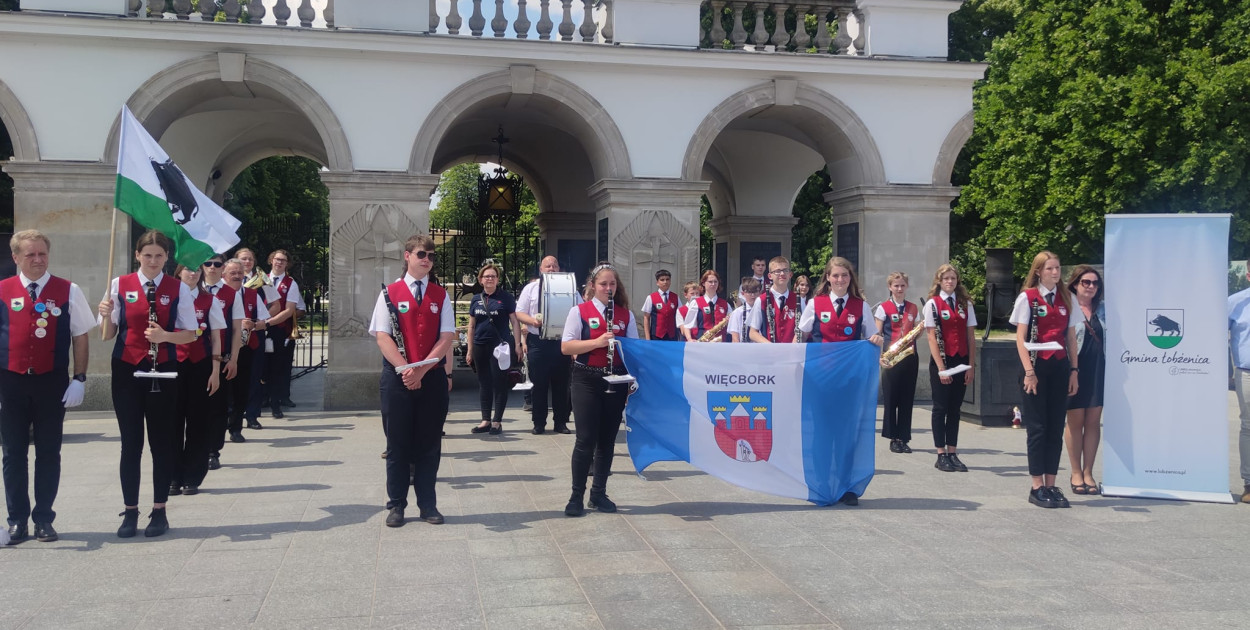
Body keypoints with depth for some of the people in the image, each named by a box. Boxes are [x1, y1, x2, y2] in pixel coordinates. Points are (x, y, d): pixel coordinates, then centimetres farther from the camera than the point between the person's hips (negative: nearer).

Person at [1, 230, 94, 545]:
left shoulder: (69, 292, 0)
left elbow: (80, 337, 2)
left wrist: (79, 379, -4)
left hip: (52, 381, -1)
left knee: (49, 453, 7)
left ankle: (44, 519, 17)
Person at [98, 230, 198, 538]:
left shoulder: (178, 289, -1)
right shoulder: (119, 285, 1)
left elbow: (190, 333, 1)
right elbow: (108, 335, 4)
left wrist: (165, 336, -16)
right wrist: (106, 316, -16)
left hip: (163, 371, 0)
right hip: (126, 370, 1)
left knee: (161, 441, 6)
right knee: (131, 442, 5)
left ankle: (159, 511, 16)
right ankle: (130, 511, 15)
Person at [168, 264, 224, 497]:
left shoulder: (210, 301, 4)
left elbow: (216, 338, 4)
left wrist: (215, 372, -1)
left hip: (201, 366, 0)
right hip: (174, 365, 0)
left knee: (199, 423, 3)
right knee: (174, 421, 3)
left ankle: (192, 479, 12)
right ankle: (174, 478, 13)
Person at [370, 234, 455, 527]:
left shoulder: (441, 295, 6)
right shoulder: (390, 293, 1)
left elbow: (446, 338, -2)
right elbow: (382, 337, -5)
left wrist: (421, 369, -14)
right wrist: (404, 369, -18)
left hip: (432, 377, 2)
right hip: (397, 378, -1)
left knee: (429, 443, 7)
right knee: (398, 443, 6)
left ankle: (428, 504, 17)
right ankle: (396, 505, 16)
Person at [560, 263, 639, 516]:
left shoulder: (625, 314, 8)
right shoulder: (579, 311, -2)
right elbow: (565, 347, -9)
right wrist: (598, 342, -20)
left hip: (616, 380, 4)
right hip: (587, 380, -3)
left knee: (608, 439, 8)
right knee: (586, 439, -5)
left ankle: (599, 493, 20)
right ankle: (577, 496, 6)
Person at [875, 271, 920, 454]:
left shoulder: (913, 308, 12)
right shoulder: (883, 308, 0)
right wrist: (879, 356, -17)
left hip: (910, 357, 4)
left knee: (907, 399, 5)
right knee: (890, 398, 0)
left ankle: (904, 438, 12)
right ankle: (893, 438, 8)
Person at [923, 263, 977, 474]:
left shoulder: (966, 304, 8)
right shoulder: (932, 304, -3)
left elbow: (970, 337, 7)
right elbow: (932, 337, -7)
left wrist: (971, 365, 0)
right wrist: (941, 367, -13)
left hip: (961, 361, 4)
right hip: (941, 360, -4)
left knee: (955, 408, 8)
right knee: (941, 407, 1)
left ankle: (952, 453, 12)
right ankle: (941, 455, 6)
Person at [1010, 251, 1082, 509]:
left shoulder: (1067, 299, 11)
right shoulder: (1027, 297, -2)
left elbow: (1071, 337, 12)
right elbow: (1020, 338, -5)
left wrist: (1074, 370, 4)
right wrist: (1029, 371, -12)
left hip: (1060, 367, 4)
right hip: (1037, 367, -4)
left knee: (1056, 428, 5)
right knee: (1037, 428, -1)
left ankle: (1051, 486, 11)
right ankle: (1037, 488, 5)